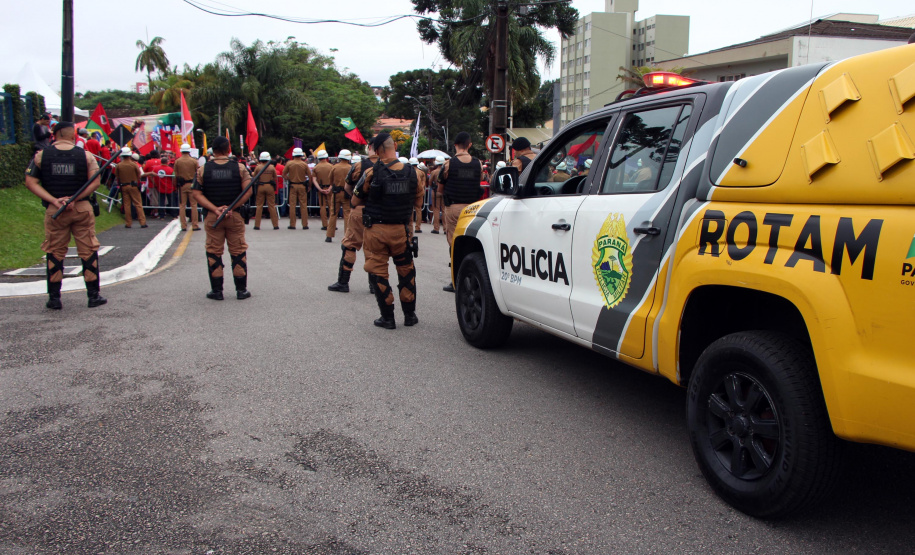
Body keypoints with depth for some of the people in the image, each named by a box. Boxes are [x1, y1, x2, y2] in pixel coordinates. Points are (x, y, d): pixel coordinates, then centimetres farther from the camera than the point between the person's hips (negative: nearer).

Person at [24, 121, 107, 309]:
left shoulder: (41, 155, 0)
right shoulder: (85, 155, -2)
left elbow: (31, 182, -5)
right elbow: (95, 182, -9)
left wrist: (54, 201, -11)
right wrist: (75, 199, -12)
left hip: (54, 210, 1)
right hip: (82, 209, 0)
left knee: (54, 252, 10)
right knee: (88, 251, 8)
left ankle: (54, 298, 13)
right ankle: (93, 295, 11)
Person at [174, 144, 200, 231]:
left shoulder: (177, 161, -2)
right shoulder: (194, 161, -5)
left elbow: (176, 175, 1)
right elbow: (197, 174, -1)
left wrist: (176, 185, 10)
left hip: (181, 185, 1)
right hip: (192, 184, -1)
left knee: (182, 205, 6)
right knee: (193, 205, 4)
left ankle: (183, 226, 6)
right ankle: (194, 225, 4)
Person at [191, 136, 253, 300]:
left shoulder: (203, 169, -1)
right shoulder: (239, 168, -3)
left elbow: (197, 193, -6)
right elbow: (248, 191, -10)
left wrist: (214, 209, -11)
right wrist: (232, 207, -9)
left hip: (211, 217, 0)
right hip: (235, 216, 0)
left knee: (214, 253, 9)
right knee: (238, 252, 8)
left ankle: (216, 290, 11)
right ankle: (241, 290, 11)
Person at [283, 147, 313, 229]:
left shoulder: (289, 163, -4)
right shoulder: (304, 164, -5)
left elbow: (284, 174, 0)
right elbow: (310, 176, -2)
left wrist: (288, 180, 14)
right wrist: (308, 185, 9)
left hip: (292, 186, 0)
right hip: (302, 186, 0)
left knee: (292, 205, 4)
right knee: (304, 206, 5)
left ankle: (292, 225, 5)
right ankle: (305, 225, 5)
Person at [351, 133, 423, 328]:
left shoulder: (372, 173, -11)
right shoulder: (413, 172, -4)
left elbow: (355, 201, -1)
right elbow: (418, 202, 8)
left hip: (376, 230, -2)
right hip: (401, 229, 3)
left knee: (378, 271, 8)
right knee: (406, 269, 17)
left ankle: (387, 317, 10)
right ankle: (410, 314, 22)